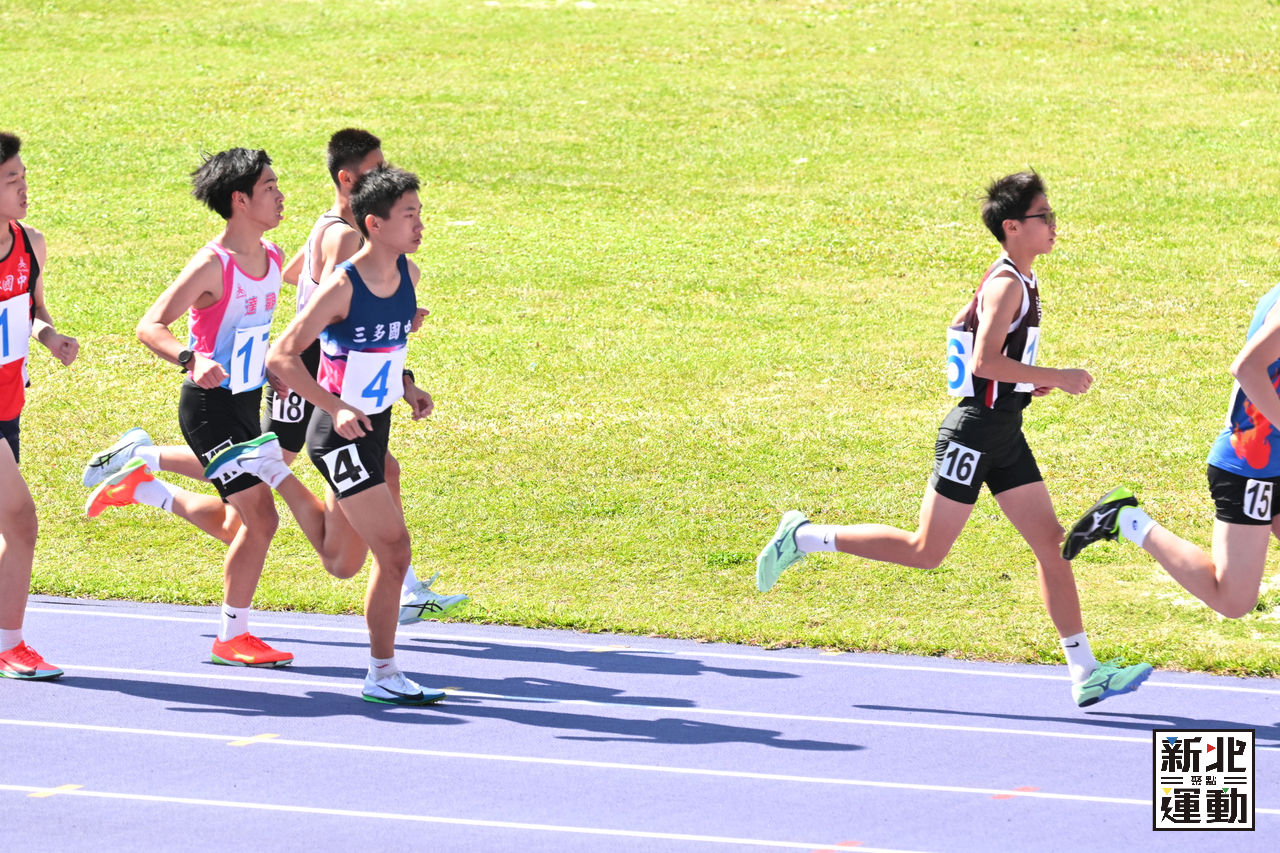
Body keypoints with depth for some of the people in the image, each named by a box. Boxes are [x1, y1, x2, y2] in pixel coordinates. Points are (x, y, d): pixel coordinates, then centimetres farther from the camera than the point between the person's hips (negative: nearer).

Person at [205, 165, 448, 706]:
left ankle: (268, 467, 32)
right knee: (394, 550, -10)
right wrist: (336, 408, -27)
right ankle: (382, 677, 2)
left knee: (341, 562, 19)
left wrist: (405, 385, 5)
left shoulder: (408, 274, 2)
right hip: (340, 434, -8)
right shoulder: (341, 287, -21)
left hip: (374, 427, 8)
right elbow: (281, 356, -19)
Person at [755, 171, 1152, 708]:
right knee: (926, 551, -3)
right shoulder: (1007, 285, -17)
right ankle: (804, 539, 9)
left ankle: (1085, 674, 3)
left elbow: (959, 328, 24)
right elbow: (984, 361, -27)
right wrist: (1057, 378, -21)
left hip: (1004, 437, 10)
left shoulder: (1016, 281, 13)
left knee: (1052, 542, 4)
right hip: (977, 430, -10)